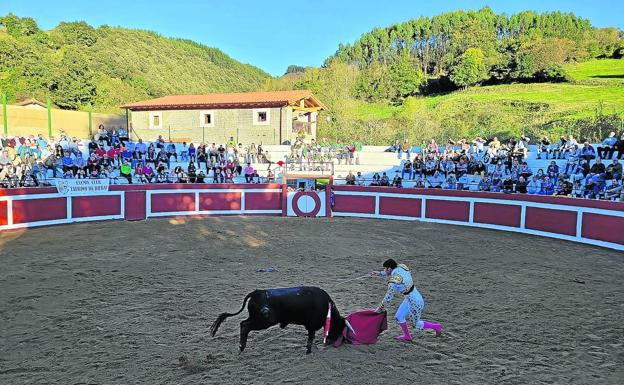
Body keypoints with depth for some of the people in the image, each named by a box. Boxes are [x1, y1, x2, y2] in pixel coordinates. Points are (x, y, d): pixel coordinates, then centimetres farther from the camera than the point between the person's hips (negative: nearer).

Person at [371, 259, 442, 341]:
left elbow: (388, 298, -19)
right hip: (409, 299, 8)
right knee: (399, 317, 19)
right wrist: (379, 273, 17)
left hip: (414, 303, -8)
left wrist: (380, 309, -4)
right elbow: (392, 273, 16)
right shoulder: (401, 267, -9)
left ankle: (436, 326, 30)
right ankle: (407, 336, 37)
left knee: (417, 324, 15)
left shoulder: (393, 282, -30)